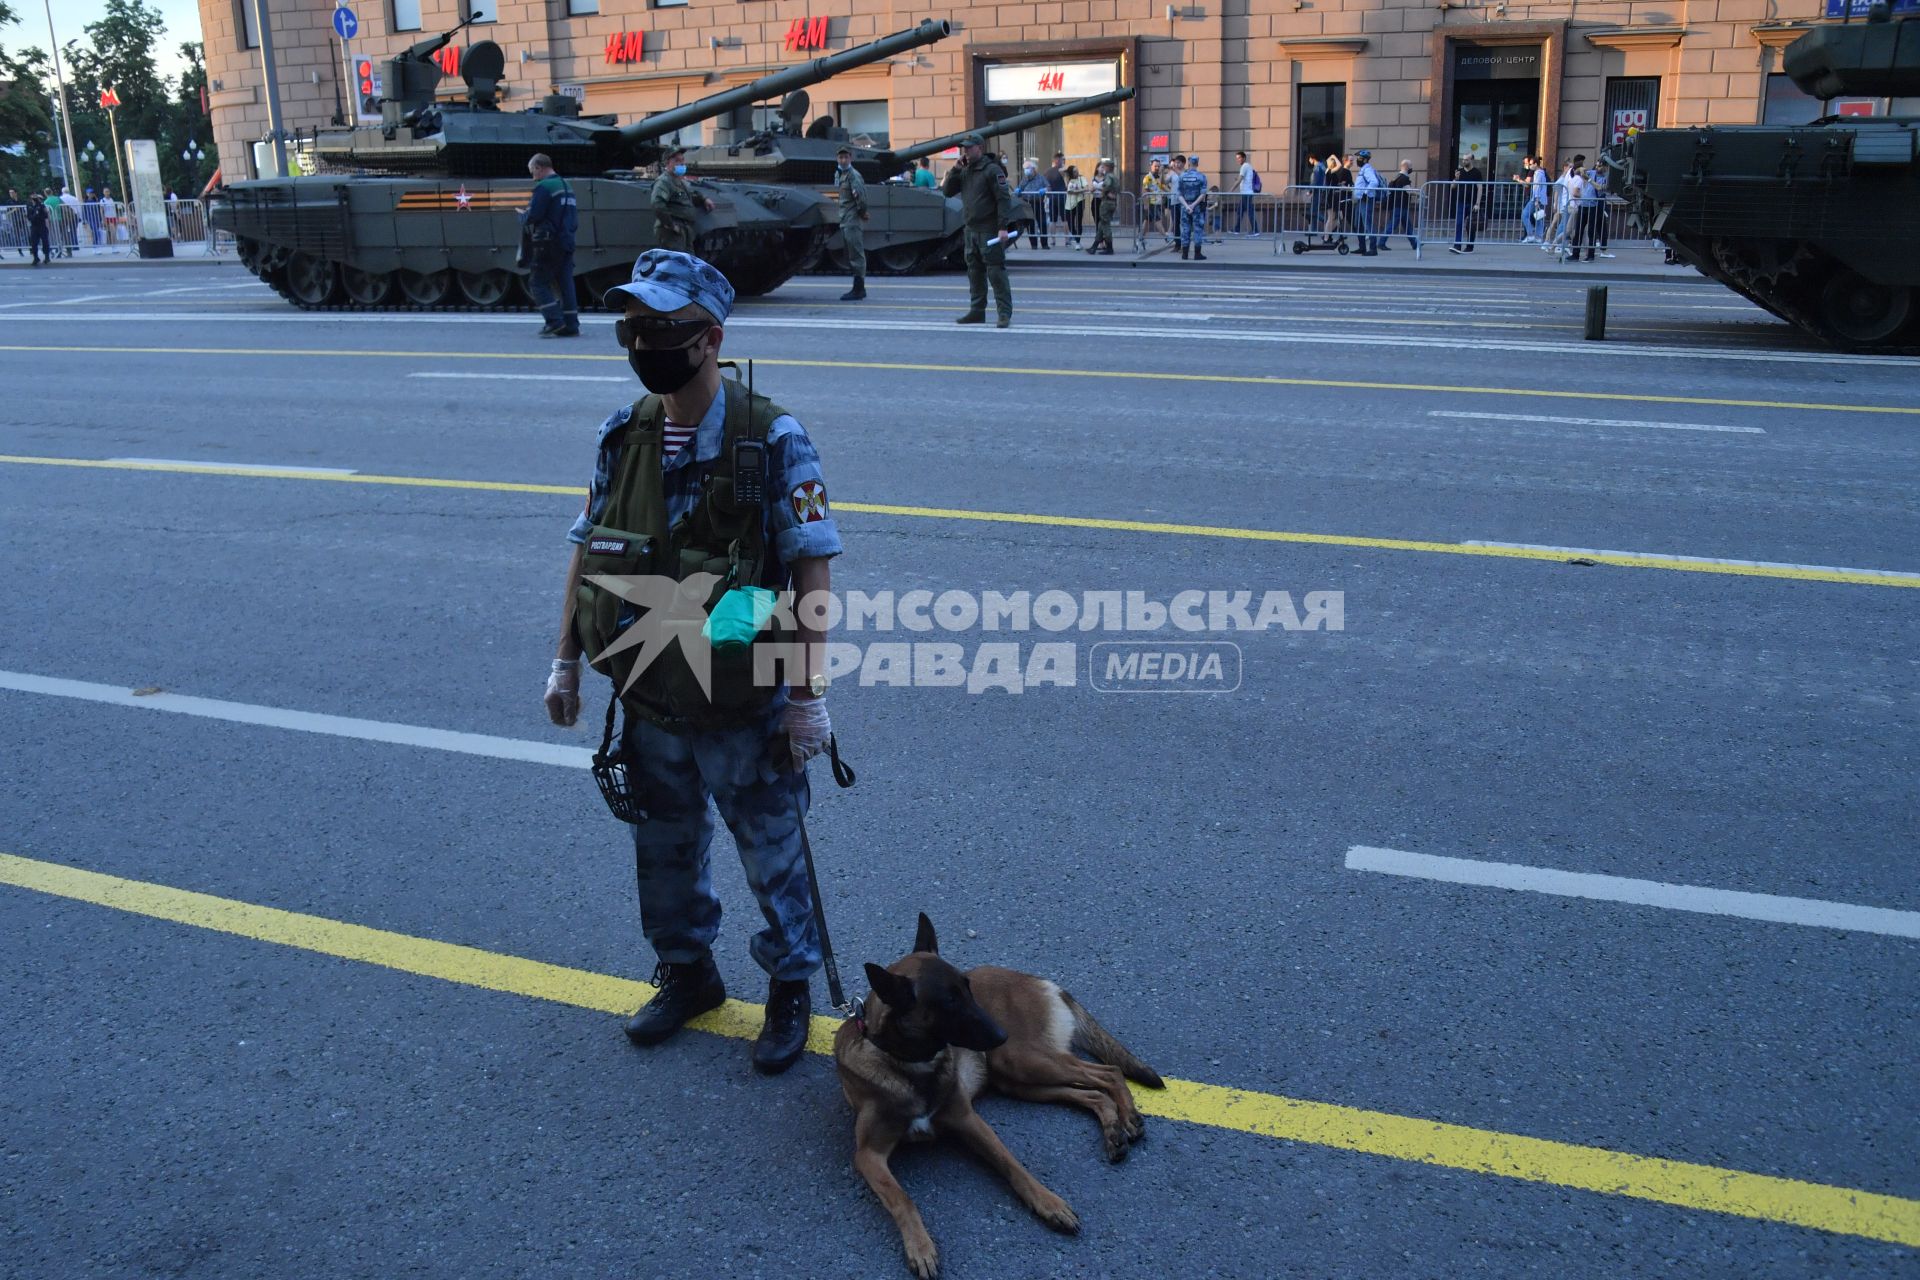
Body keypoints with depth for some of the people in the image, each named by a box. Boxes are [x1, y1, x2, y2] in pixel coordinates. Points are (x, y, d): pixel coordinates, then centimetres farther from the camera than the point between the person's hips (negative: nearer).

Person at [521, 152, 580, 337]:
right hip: (566, 243, 8)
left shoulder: (544, 187, -11)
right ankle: (571, 325, 5)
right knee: (565, 284, 8)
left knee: (537, 283, -1)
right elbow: (574, 219, 21)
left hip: (548, 244, -8)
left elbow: (533, 216, -16)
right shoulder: (567, 187, 18)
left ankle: (554, 321, -11)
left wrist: (522, 217, 3)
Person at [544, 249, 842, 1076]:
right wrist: (566, 662, 9)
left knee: (771, 852, 13)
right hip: (648, 700, 5)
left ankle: (790, 990, 34)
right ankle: (687, 972, 45)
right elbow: (588, 551, 8)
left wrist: (810, 695, -17)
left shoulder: (773, 442, -17)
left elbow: (810, 573, -16)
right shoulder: (624, 435, -2)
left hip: (743, 708, -5)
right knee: (664, 847, 21)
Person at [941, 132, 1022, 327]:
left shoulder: (992, 170, -8)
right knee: (974, 273, 12)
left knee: (996, 272, -8)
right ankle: (977, 311, 19)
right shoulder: (964, 172, 14)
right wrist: (956, 168, -1)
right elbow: (947, 192, 10)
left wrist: (1003, 227, -22)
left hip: (990, 231, -7)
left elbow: (1003, 199, -14)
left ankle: (1005, 313, -6)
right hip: (971, 231, 7)